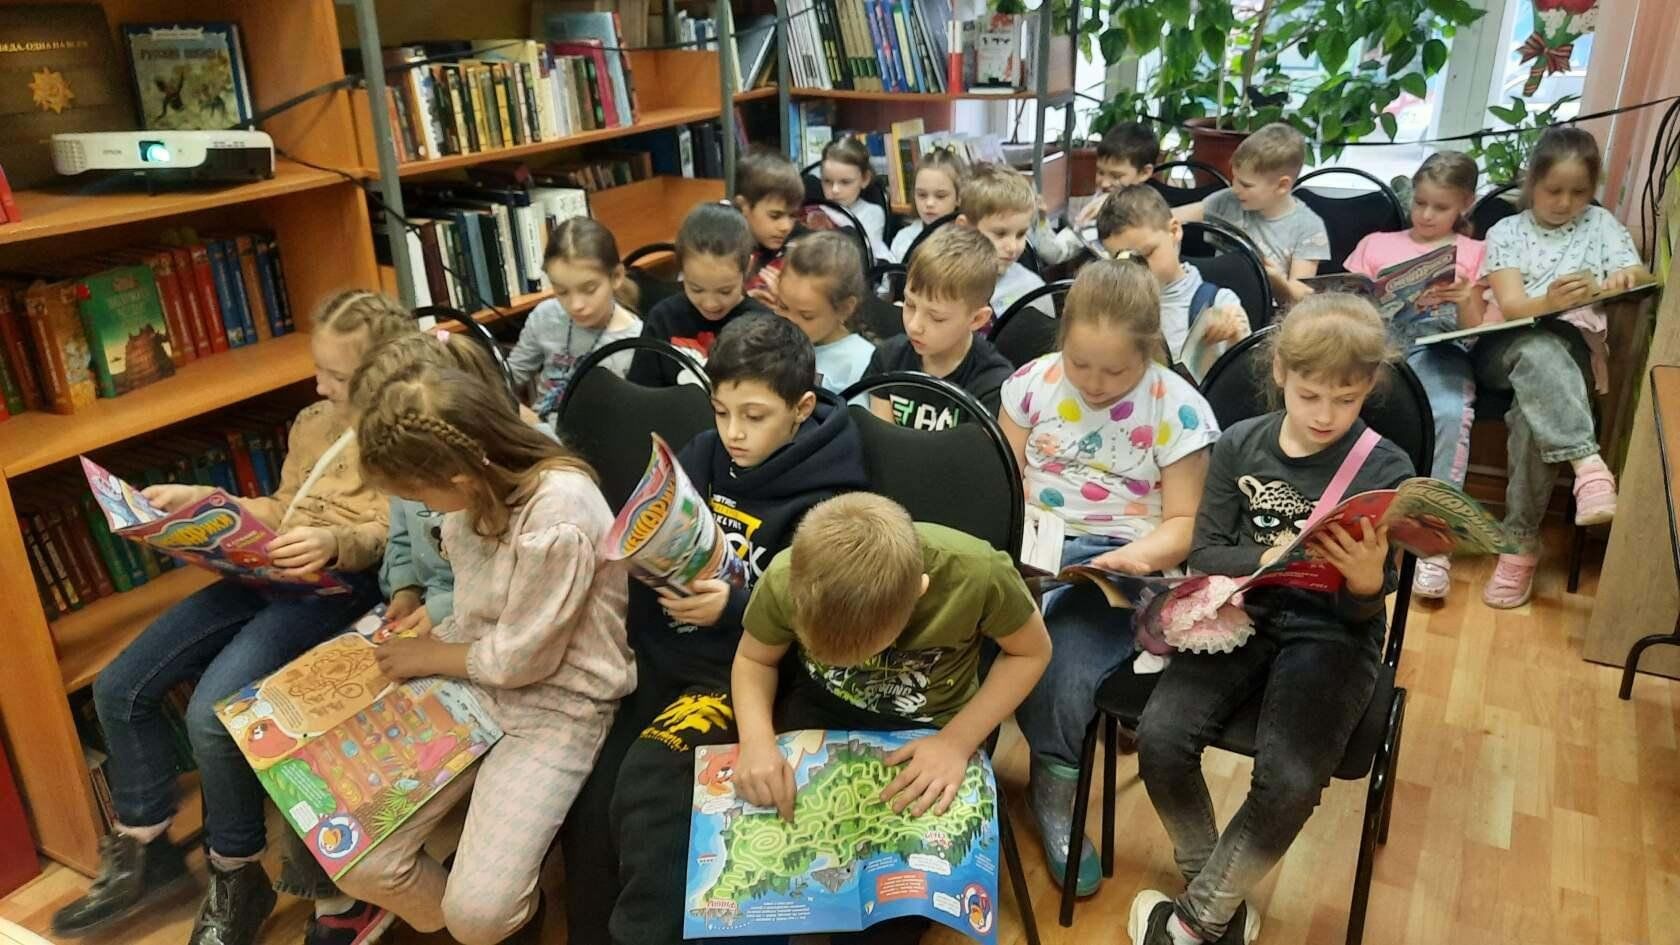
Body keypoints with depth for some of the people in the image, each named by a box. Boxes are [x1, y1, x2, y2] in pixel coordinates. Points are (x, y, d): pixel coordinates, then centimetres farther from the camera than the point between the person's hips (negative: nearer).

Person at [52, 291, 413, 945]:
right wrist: (203, 499, 12)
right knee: (119, 687, 2)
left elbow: (394, 535, -17)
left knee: (213, 712, -26)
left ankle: (236, 880, -2)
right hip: (270, 574, 9)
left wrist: (334, 542, -36)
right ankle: (143, 854, 19)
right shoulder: (311, 423, 19)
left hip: (339, 585, -9)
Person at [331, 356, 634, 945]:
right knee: (357, 863, -4)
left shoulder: (558, 512, -29)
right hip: (474, 683, 7)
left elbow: (519, 658, -20)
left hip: (556, 708, -7)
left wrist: (426, 657, -5)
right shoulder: (478, 489, -5)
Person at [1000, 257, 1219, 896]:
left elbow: (1184, 523, 0)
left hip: (1121, 561, -2)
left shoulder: (1178, 411, -3)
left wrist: (1138, 555, -20)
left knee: (1066, 664, -31)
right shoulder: (1034, 382, 4)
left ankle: (1056, 784, -2)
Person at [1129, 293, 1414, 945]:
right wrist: (1267, 559, -19)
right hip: (1242, 615, 2)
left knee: (1289, 780, -26)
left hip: (1332, 634, -2)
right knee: (1161, 738, -21)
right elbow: (1204, 554, 1)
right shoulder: (1239, 445, 2)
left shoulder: (1385, 469, -3)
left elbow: (1364, 609, -3)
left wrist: (1366, 579, -27)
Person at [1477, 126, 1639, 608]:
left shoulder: (1601, 224, 17)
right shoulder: (1506, 232, 11)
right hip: (1506, 348, -1)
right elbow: (1511, 306, -3)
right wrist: (1552, 302, -27)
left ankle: (1521, 540, -28)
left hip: (1573, 350, 1)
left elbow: (1638, 280, 7)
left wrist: (1624, 280, -19)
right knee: (1540, 350, -39)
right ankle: (1587, 463, -51)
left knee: (1533, 412, -33)